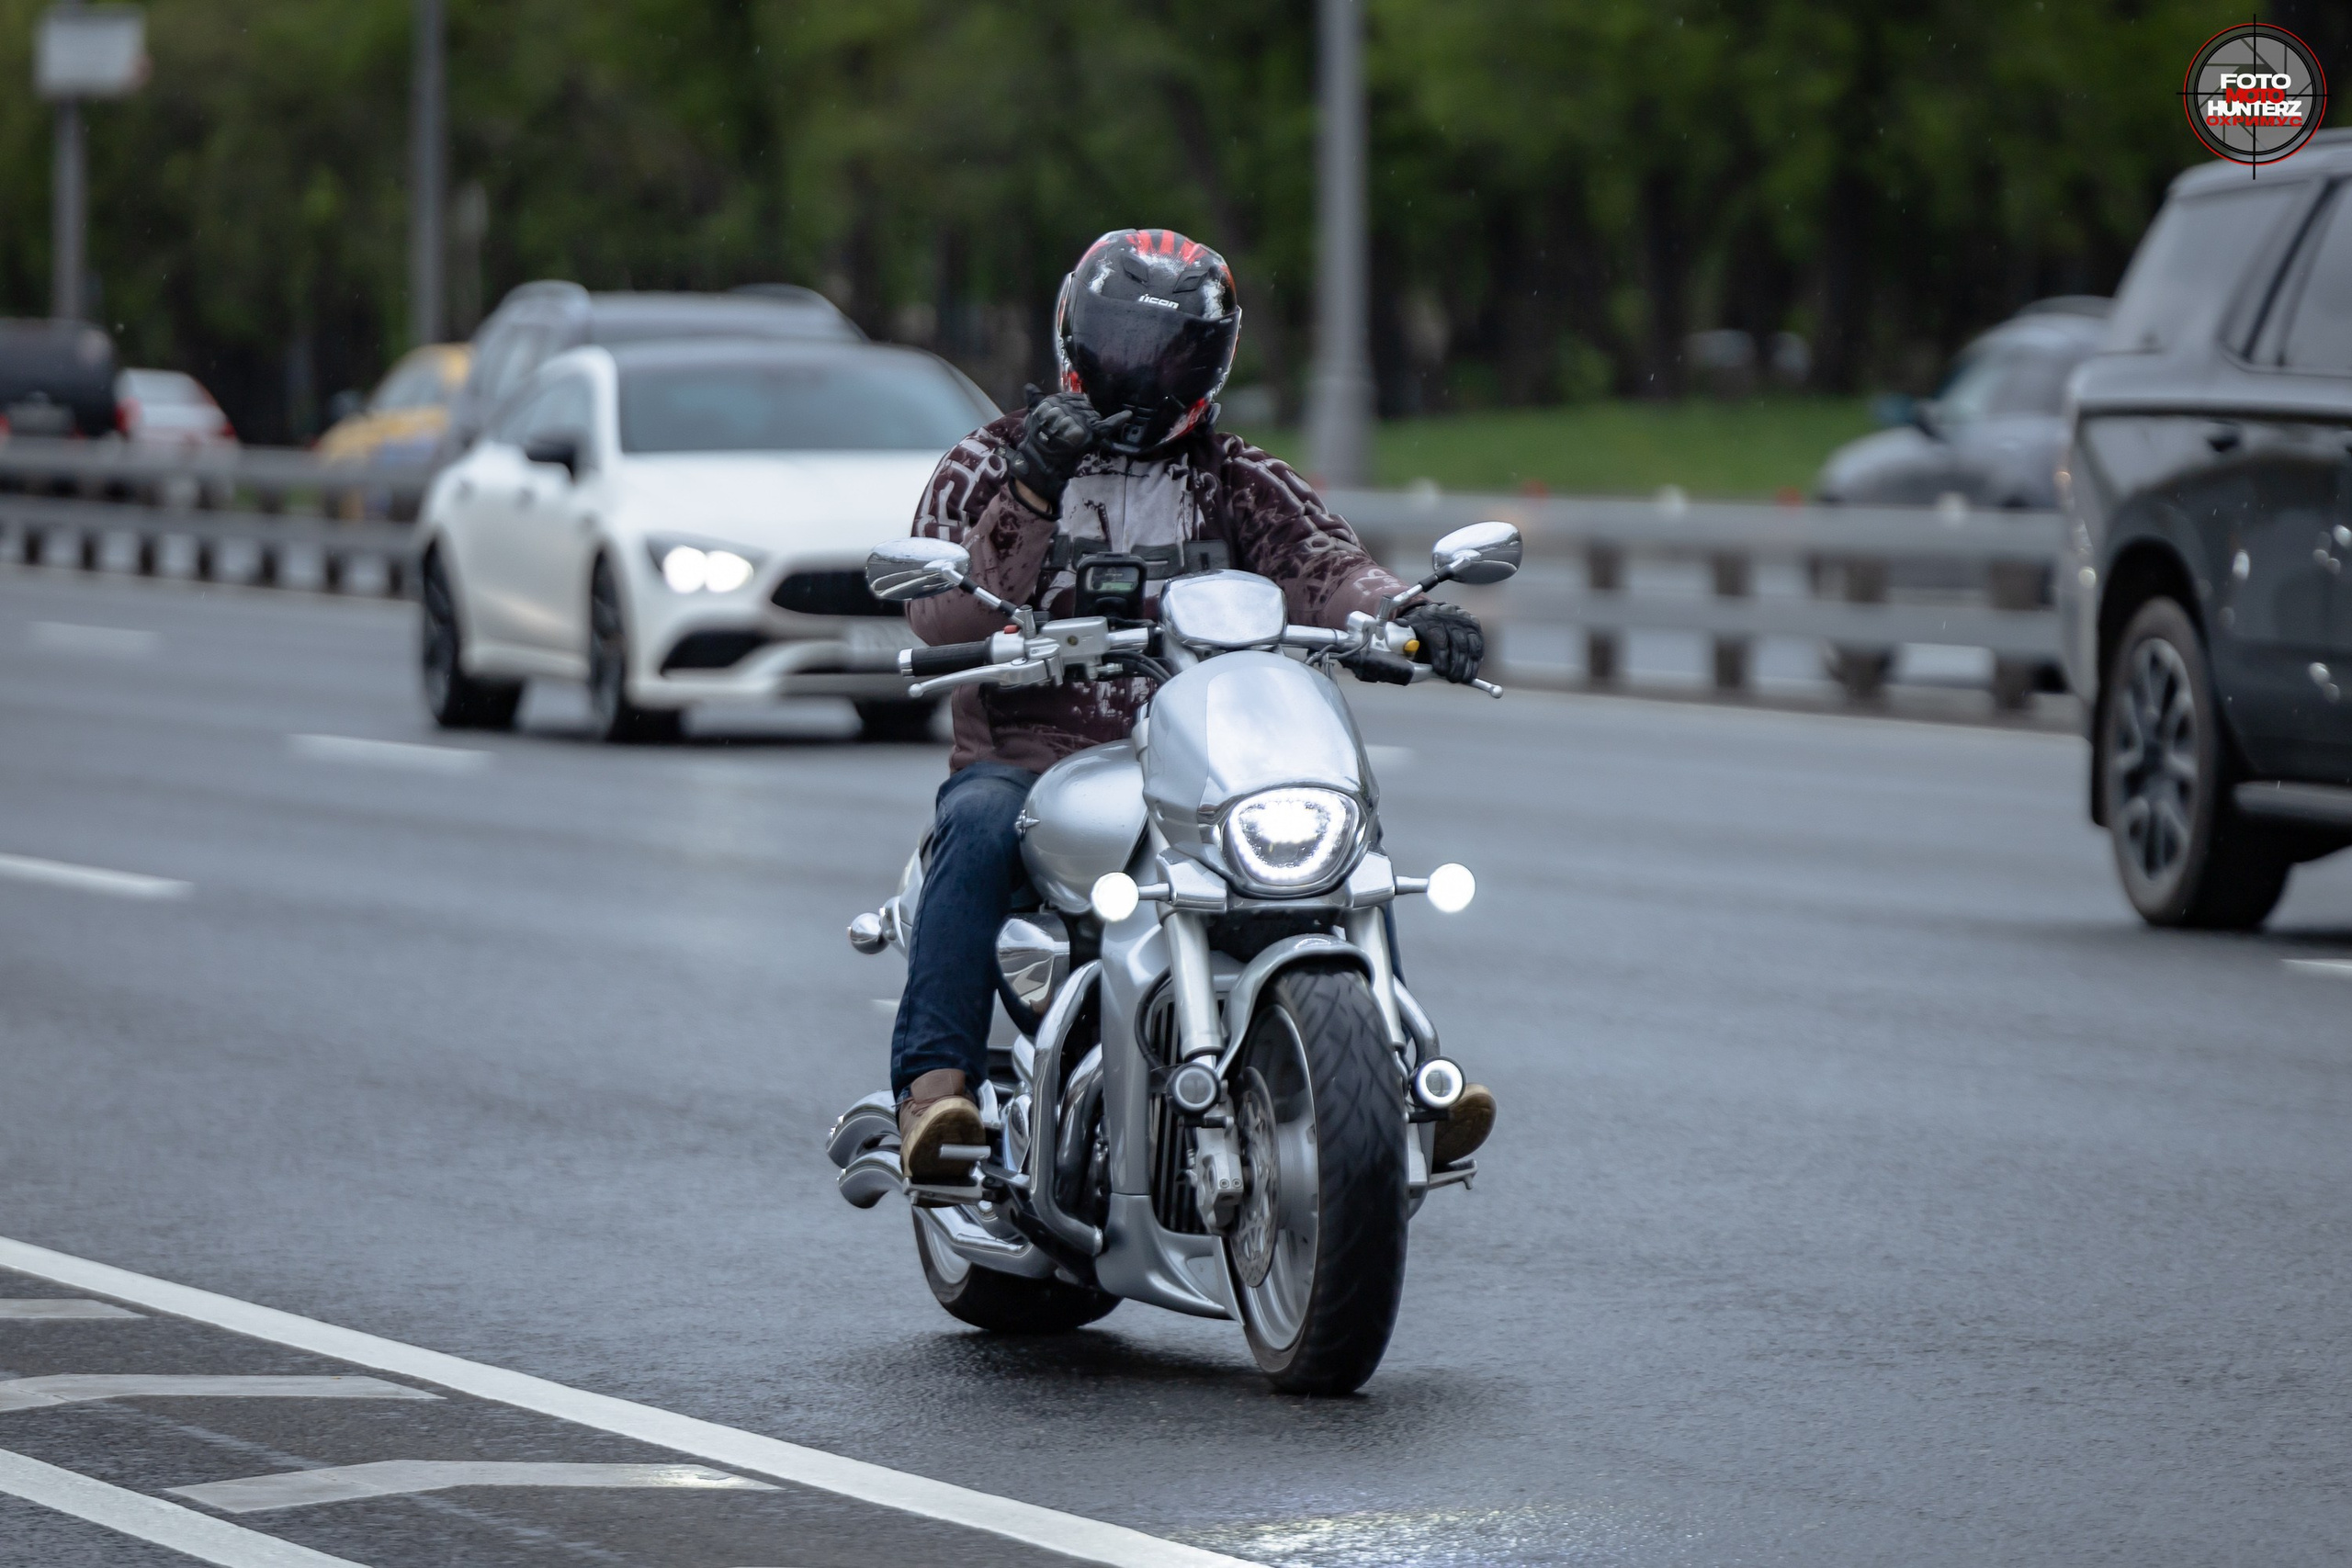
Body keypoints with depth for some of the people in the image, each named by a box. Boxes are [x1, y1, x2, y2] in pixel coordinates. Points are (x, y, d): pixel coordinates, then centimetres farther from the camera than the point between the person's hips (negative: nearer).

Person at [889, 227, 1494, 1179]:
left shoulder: (1239, 482, 15)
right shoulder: (987, 468, 8)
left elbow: (1320, 563, -4)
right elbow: (940, 620, -7)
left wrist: (1399, 611, -26)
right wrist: (1032, 495, -18)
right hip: (1027, 761, -2)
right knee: (981, 827, -35)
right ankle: (933, 1084, -42)